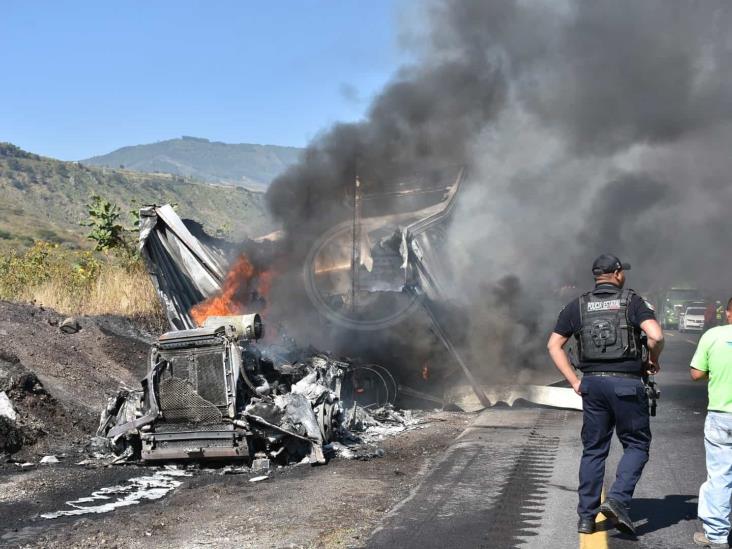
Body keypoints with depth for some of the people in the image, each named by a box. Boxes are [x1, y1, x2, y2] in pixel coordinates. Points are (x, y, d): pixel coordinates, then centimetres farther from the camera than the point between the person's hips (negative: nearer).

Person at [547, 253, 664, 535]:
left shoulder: (577, 306, 7)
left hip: (592, 384, 4)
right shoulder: (633, 301, -2)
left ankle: (586, 516, 12)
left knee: (593, 450, 11)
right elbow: (656, 336, -16)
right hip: (627, 384, -3)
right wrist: (652, 361, 3)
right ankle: (618, 499, -8)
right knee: (636, 445, 10)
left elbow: (553, 345, 5)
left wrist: (574, 381, 5)